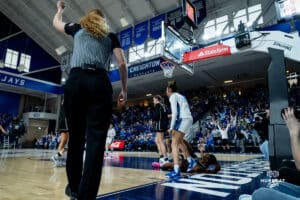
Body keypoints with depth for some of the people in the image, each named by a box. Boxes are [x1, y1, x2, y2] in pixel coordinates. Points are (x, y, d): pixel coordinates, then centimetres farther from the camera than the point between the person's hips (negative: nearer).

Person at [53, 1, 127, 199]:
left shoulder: (78, 29, 25)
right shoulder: (111, 36, 21)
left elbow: (56, 22, 45)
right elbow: (122, 64, 10)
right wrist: (124, 89, 15)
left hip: (75, 80, 2)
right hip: (100, 82, -1)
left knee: (75, 136, 10)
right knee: (96, 139, -6)